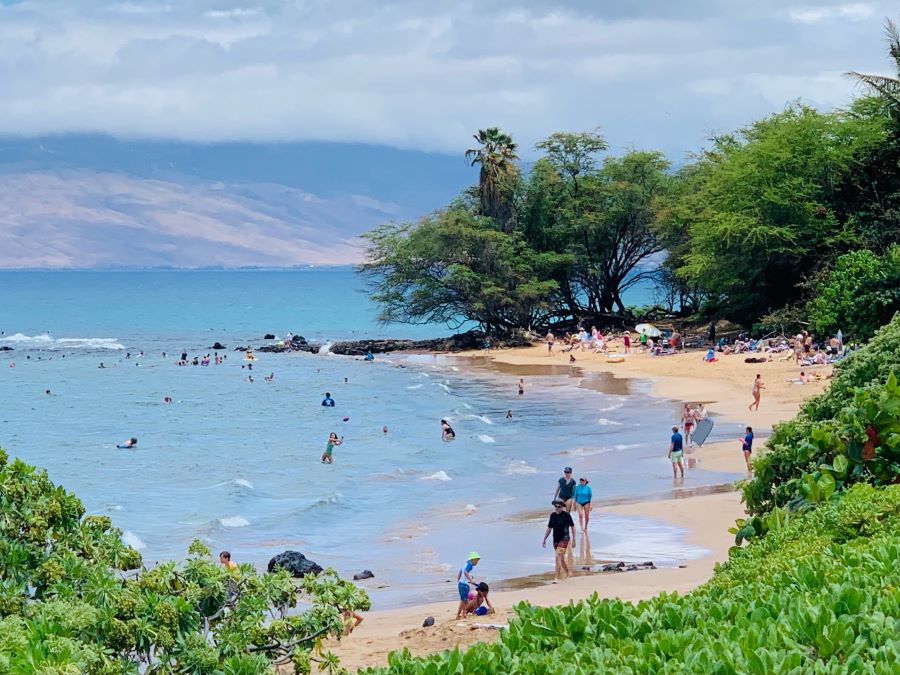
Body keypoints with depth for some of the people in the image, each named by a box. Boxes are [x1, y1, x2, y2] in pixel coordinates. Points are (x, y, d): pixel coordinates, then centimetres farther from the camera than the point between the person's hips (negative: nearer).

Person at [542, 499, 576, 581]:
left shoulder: (566, 515, -9)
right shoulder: (553, 515, 5)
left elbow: (572, 527, -1)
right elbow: (549, 528, 15)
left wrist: (573, 540, -3)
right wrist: (544, 539, 12)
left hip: (564, 539, -6)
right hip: (556, 540, 6)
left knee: (558, 557, -18)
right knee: (561, 559, 17)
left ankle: (558, 577, -17)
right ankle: (567, 574, 36)